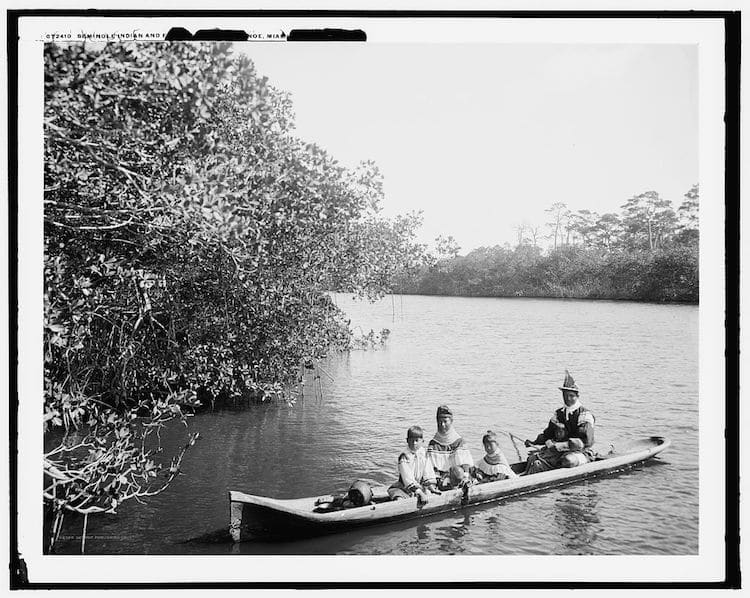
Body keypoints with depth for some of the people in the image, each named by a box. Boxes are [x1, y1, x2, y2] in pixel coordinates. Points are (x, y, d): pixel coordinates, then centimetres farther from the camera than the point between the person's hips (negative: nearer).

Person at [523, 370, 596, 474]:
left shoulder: (585, 415, -8)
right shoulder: (559, 413, 12)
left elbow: (586, 441, -20)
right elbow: (548, 434, 20)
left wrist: (559, 445, -26)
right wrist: (534, 442, -1)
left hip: (581, 452, -5)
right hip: (560, 451, 5)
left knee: (569, 461, -40)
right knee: (534, 458, -18)